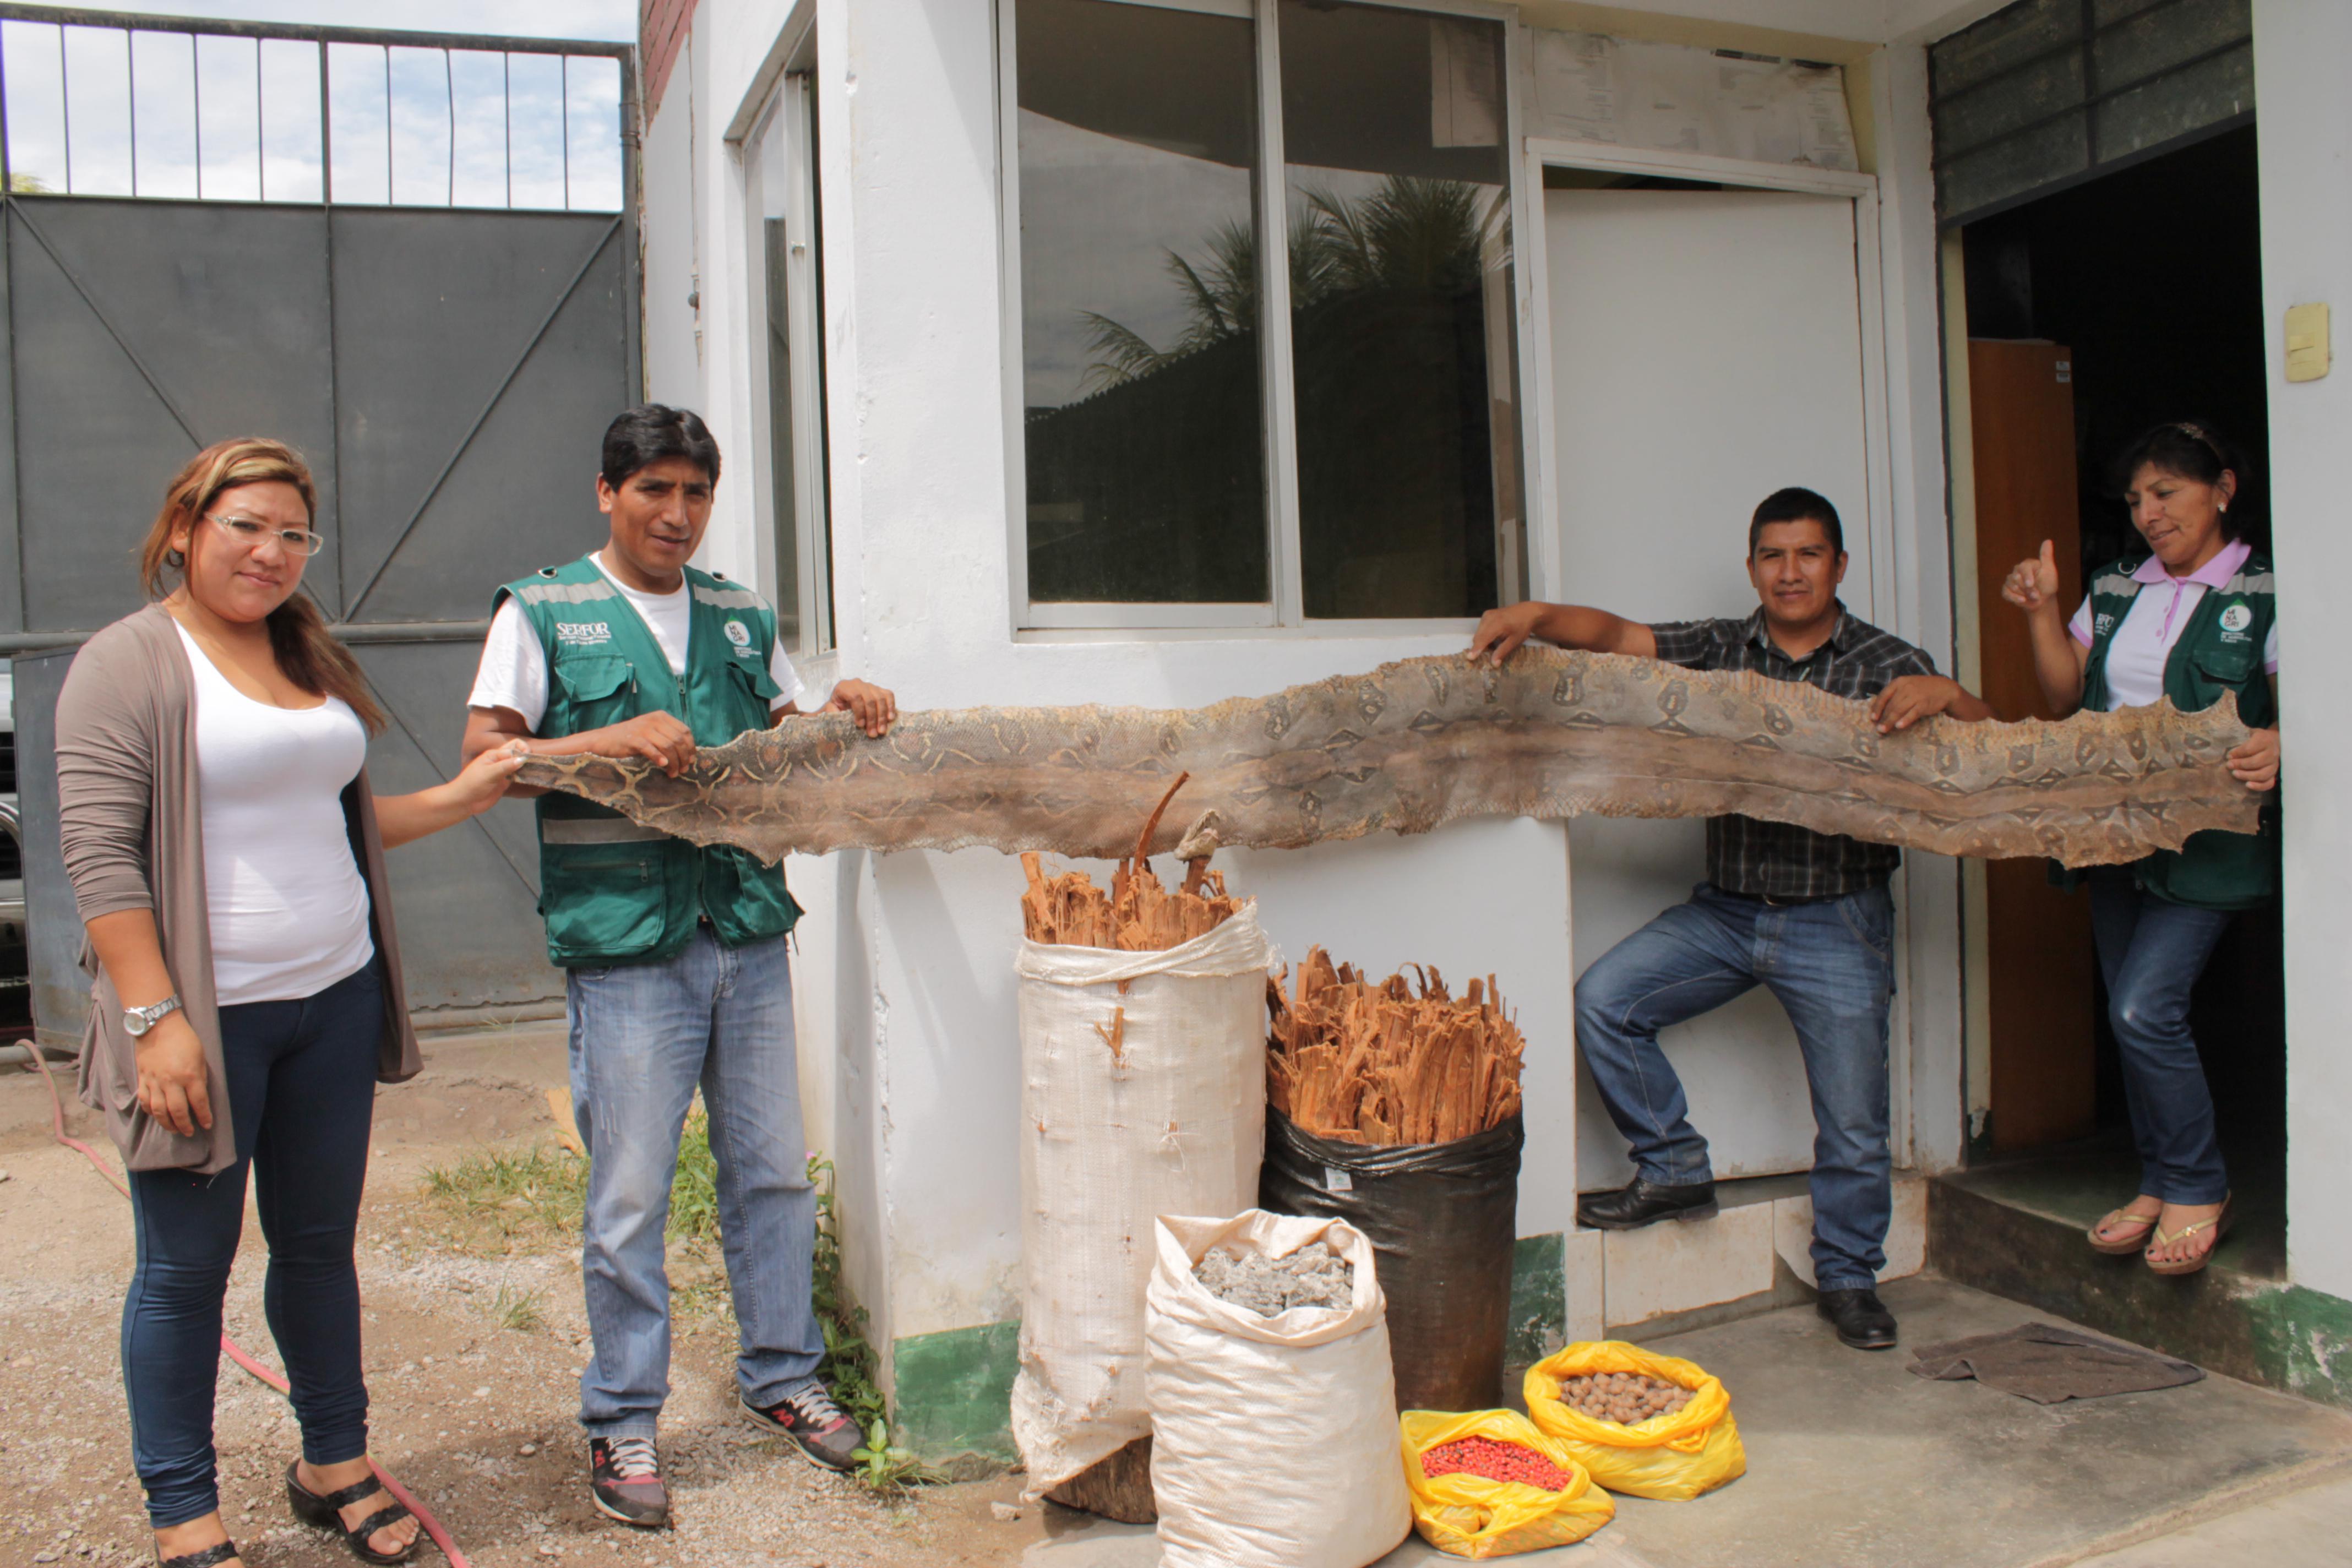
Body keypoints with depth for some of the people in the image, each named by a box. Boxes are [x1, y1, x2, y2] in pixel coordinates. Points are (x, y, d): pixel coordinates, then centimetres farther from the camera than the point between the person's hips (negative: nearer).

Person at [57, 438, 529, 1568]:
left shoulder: (311, 661, 14)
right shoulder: (129, 662, -7)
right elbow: (99, 854, -14)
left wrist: (458, 799, 10)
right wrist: (154, 1018, -19)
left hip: (334, 1004, 6)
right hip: (205, 1015, -6)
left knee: (319, 1243, 15)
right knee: (185, 1267, 6)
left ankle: (334, 1465, 30)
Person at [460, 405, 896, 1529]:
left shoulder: (741, 615, 15)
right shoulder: (544, 612, 1)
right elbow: (484, 752, -5)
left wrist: (842, 715, -3)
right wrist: (615, 738, -19)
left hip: (747, 928, 5)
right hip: (623, 937, -4)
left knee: (773, 1171, 12)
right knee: (630, 1196, 2)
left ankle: (779, 1373, 30)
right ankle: (622, 1418, 19)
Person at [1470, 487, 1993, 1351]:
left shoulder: (1886, 663, -1)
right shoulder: (1720, 650, 5)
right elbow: (1616, 635, -4)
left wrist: (1944, 693, -31)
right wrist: (1535, 616, -23)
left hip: (1838, 922, -2)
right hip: (1726, 908, 3)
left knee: (1852, 1119, 2)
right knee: (1603, 999, -11)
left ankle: (1849, 1276, 27)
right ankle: (1676, 1169, 7)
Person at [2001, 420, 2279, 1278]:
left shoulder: (2265, 596, -2)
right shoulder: (2115, 587, 13)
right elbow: (2065, 696, 12)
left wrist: (2275, 747, -29)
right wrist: (2041, 612, 0)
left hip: (2207, 838, -6)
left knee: (2146, 1008, -15)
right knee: (2131, 1014, 9)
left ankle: (2199, 1190, 6)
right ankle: (2162, 1184, 24)